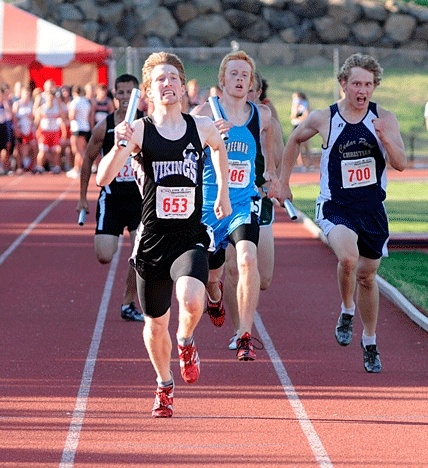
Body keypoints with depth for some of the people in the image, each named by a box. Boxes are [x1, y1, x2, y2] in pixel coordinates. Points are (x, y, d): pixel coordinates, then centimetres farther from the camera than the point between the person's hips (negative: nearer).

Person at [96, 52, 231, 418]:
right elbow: (103, 179, -16)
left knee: (192, 301, -28)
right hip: (152, 240, 0)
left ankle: (186, 341, 8)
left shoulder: (202, 128, 1)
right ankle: (165, 386, 40)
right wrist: (120, 146, -32)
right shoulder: (139, 131, -6)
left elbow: (220, 148, 26)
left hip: (190, 239, 0)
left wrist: (223, 192, 26)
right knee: (156, 323, 12)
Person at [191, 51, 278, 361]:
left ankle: (245, 336, -20)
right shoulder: (204, 114, -10)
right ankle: (216, 296, 54)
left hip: (244, 204, 1)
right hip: (208, 204, -1)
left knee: (248, 258, -25)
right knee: (211, 272, 14)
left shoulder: (261, 116, 1)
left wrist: (271, 168, 33)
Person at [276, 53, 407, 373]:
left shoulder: (385, 119, -4)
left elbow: (401, 164, -10)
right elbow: (295, 140, 13)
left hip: (373, 209, 2)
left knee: (367, 275, 12)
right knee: (348, 257, -30)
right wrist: (284, 183, 16)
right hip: (335, 208, -2)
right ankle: (347, 312, -1)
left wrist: (385, 138, -28)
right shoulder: (323, 119, -6)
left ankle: (370, 344, 31)